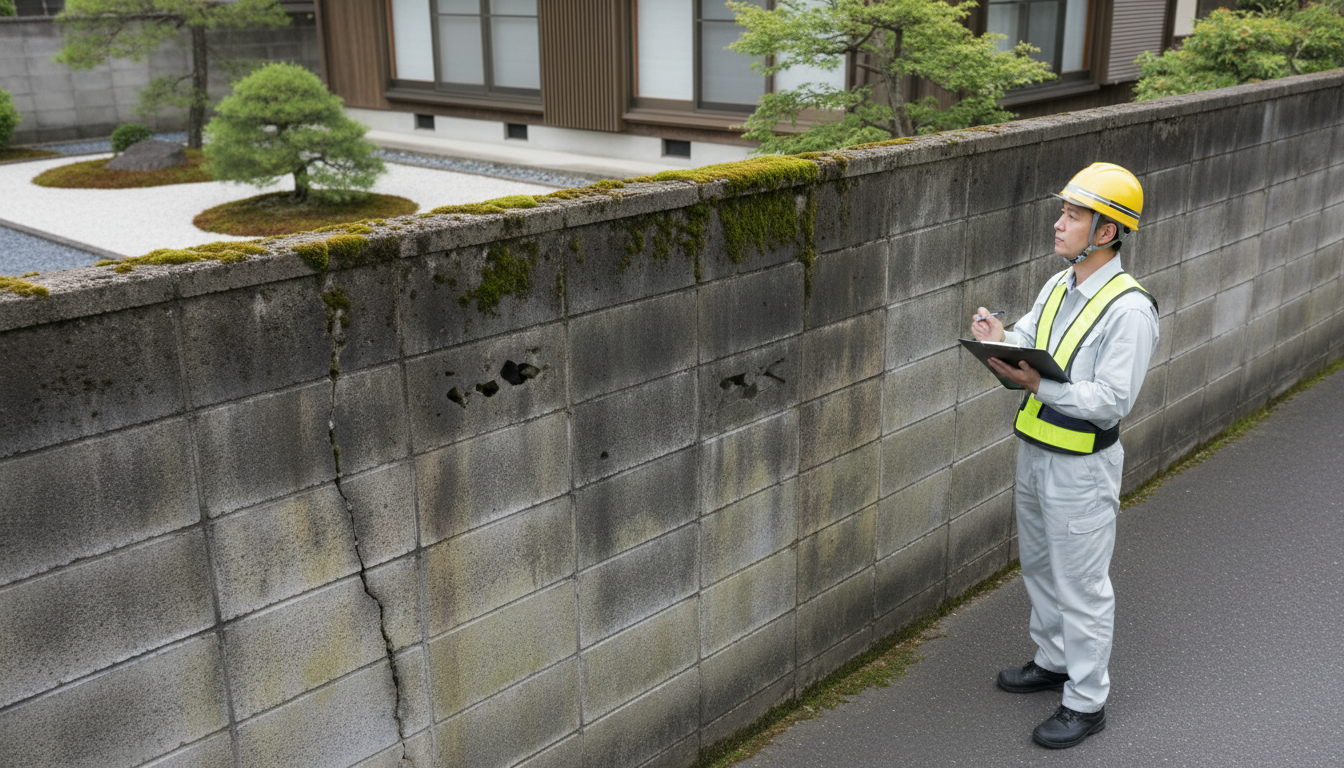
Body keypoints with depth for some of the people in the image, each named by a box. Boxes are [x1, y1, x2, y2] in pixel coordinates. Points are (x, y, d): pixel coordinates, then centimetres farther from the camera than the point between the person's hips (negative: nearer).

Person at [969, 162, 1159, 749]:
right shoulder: (1057, 287, 6)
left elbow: (1111, 402, -23)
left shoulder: (1129, 309, -20)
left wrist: (1040, 385, -31)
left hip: (1083, 466, -8)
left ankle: (1086, 701, 19)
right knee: (1039, 566, 22)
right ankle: (1054, 661, 42)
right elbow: (1023, 360, 6)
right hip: (1034, 452, 8)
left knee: (1081, 584, 4)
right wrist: (997, 343, -15)